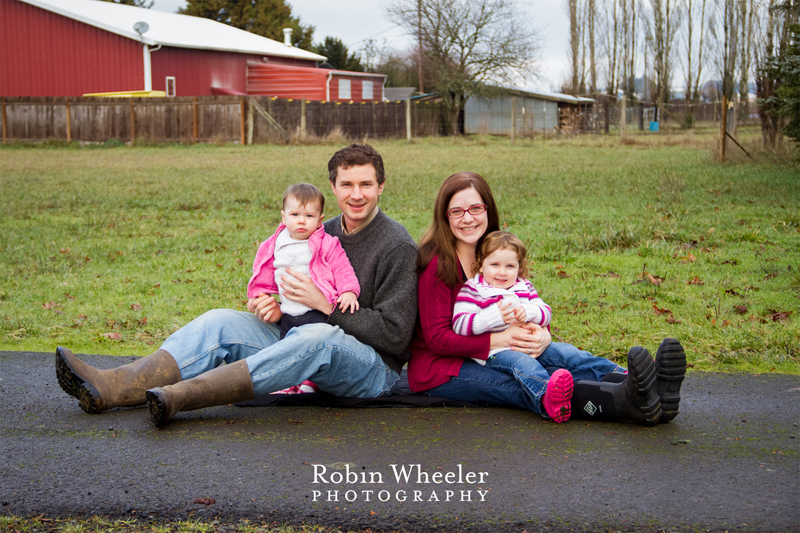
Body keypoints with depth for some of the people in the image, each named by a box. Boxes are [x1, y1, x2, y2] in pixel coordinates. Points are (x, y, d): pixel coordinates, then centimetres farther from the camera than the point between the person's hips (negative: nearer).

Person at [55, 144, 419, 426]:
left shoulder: (398, 248, -9)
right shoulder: (323, 234, 12)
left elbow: (395, 335, -14)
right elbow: (297, 297, 20)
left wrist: (325, 305, -17)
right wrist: (276, 307, -5)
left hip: (375, 367, -6)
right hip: (307, 350, 6)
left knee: (316, 336, -39)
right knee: (222, 322, -12)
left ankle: (178, 396, -48)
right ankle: (112, 387, -29)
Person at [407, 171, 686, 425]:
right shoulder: (436, 263, -14)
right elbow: (437, 338, -17)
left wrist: (541, 334, -17)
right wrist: (500, 339, -25)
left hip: (493, 353, 7)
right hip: (439, 367, -6)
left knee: (561, 354, -22)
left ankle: (648, 385, -45)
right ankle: (625, 400, -56)